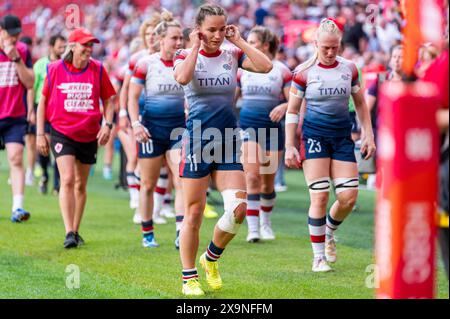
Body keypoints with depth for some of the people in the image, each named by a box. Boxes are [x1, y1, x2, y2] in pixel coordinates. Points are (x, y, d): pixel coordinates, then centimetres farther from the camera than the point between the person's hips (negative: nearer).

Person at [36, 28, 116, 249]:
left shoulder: (97, 70, -1)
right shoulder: (55, 69, -4)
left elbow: (107, 100, 9)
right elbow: (43, 101, 4)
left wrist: (108, 125, -6)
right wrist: (40, 134, 2)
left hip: (89, 135, 2)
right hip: (62, 132, -2)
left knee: (80, 185, 11)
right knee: (67, 180, -15)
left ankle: (75, 231, 23)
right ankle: (69, 233, -18)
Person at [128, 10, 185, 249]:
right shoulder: (145, 64, -6)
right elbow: (132, 97, -4)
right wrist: (135, 124, -15)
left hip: (180, 128, 2)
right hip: (152, 129, -2)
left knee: (183, 181, -11)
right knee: (148, 184, 7)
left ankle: (181, 234, -14)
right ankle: (147, 234, 20)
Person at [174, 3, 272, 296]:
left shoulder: (233, 55, 7)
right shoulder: (186, 56, 0)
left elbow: (266, 66, -10)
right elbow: (183, 77, -24)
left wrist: (239, 41, -5)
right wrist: (196, 47, -13)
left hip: (228, 143, 3)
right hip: (197, 141, -3)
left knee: (238, 209, -9)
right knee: (194, 214, 0)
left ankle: (212, 258, 18)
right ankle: (189, 278, 13)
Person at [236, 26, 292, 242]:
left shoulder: (281, 70, -1)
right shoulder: (243, 69, 7)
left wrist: (284, 106, -24)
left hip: (272, 129, -1)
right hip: (247, 127, 1)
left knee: (268, 181, 8)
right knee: (252, 178, -12)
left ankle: (265, 223, 28)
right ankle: (253, 228, -12)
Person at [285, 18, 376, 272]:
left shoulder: (349, 69, 5)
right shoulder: (304, 72, -4)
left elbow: (361, 104, 16)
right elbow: (292, 111, 2)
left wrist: (369, 136, 9)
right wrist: (290, 146, -4)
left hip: (342, 136, 3)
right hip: (314, 134, -3)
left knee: (349, 196, -5)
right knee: (320, 196, -10)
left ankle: (329, 232, 27)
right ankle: (319, 257, 0)